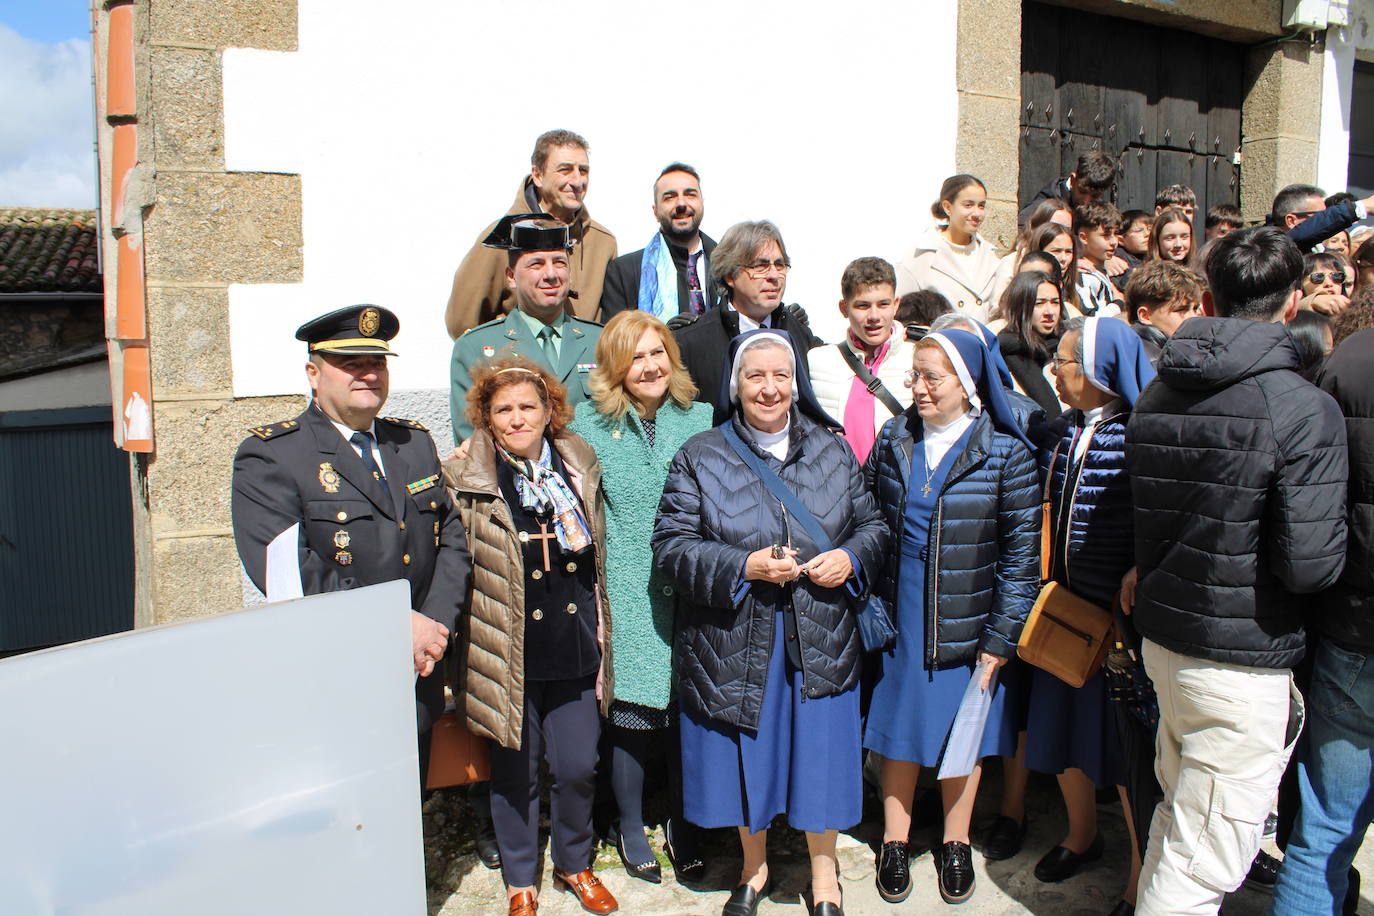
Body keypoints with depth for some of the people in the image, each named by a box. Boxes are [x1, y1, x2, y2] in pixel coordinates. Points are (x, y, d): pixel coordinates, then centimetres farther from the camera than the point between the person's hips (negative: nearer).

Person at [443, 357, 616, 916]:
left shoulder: (580, 470, 5)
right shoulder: (466, 482, -6)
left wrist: (600, 636, 15)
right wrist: (459, 652, -4)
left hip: (574, 650, 3)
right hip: (508, 654, -2)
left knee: (578, 767, 10)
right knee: (515, 772, 11)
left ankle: (575, 865, 37)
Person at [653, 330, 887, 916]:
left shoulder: (832, 451, 5)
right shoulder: (701, 457, -2)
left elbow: (872, 525, 11)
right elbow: (671, 545, -7)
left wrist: (850, 558, -11)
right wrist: (743, 568, -19)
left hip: (819, 641, 1)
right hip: (734, 642, -1)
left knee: (818, 753, 11)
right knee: (746, 756, 12)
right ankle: (754, 867, 38)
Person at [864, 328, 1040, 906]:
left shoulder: (1004, 453, -8)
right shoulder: (894, 440, 0)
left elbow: (1022, 550, -7)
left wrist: (1001, 638, -10)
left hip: (967, 625, -2)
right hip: (899, 617, 2)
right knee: (900, 727, 12)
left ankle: (955, 843, 34)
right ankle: (895, 841, 31)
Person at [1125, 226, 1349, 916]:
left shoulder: (1155, 397, 4)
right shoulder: (1304, 409, -17)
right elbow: (1310, 565, -18)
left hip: (1163, 636, 7)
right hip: (1243, 658, -7)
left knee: (1180, 808, 25)